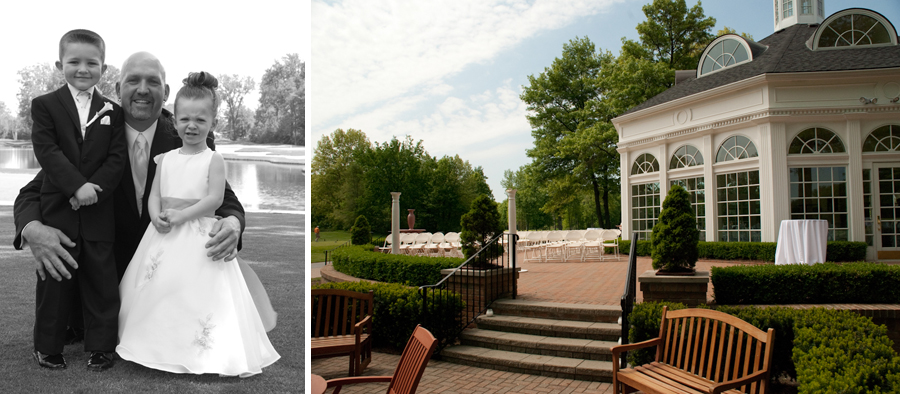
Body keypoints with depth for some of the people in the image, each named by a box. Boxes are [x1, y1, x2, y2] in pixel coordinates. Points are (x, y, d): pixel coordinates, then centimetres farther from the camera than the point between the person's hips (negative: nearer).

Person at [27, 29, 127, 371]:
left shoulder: (113, 111, 6)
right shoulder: (45, 105, 1)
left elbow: (117, 158, -2)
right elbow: (47, 151, -11)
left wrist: (94, 189, -16)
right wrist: (77, 185, -23)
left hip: (98, 214, 1)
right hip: (57, 210, -1)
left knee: (101, 282, 6)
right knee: (55, 281, 9)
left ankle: (100, 346, 17)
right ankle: (47, 347, 23)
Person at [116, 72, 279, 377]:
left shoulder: (213, 159, -3)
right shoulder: (165, 159, 11)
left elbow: (215, 198, -11)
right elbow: (154, 194, 8)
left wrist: (181, 215, -18)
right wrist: (157, 216, -12)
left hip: (199, 235, -5)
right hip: (164, 236, 5)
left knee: (195, 291, -8)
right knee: (156, 286, 10)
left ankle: (204, 349, 1)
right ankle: (156, 342, 27)